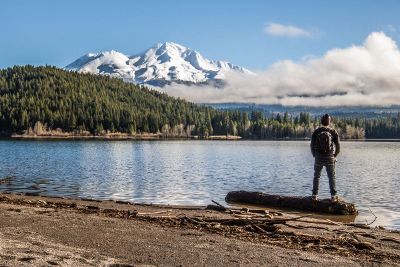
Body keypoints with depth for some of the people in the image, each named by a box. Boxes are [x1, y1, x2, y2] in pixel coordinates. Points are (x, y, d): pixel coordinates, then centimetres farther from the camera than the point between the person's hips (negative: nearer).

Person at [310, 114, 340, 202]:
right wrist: (334, 156, 13)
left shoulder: (316, 132, -2)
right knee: (332, 177, 7)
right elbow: (338, 146, -2)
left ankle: (314, 195, 11)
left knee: (316, 176, 13)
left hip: (318, 158, 1)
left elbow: (312, 145, -1)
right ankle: (333, 195, -1)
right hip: (330, 158, -1)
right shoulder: (333, 132, -3)